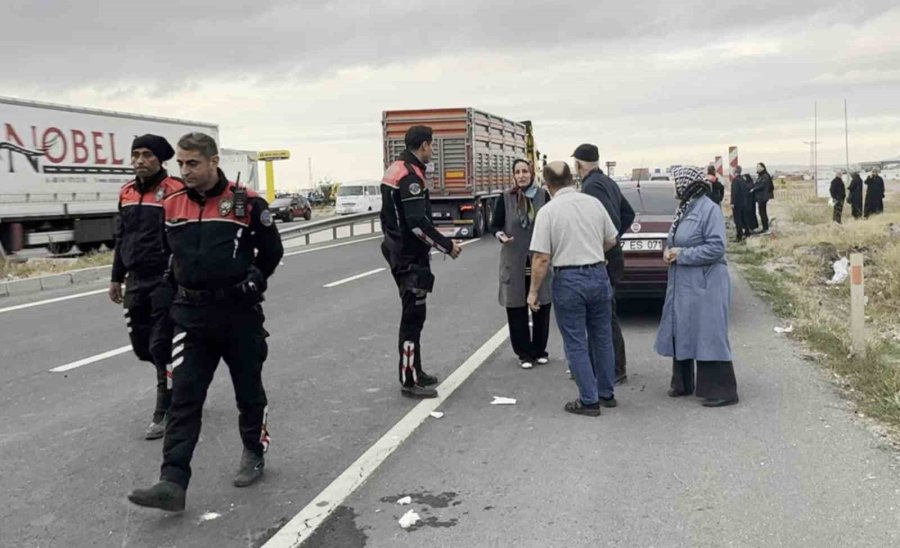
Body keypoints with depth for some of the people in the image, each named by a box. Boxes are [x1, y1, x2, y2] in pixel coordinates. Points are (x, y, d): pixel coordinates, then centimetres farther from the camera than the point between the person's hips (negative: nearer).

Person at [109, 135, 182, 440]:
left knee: (162, 348, -4)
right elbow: (121, 239, 19)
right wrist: (116, 277, 20)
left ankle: (165, 412, 8)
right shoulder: (127, 193, 11)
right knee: (142, 346, 14)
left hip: (166, 282, -7)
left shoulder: (175, 191, -12)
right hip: (137, 282, 8)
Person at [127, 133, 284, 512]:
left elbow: (271, 251, 4)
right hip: (191, 314, 3)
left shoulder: (247, 203, -8)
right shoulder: (171, 207, 4)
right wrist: (181, 295, 15)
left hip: (239, 313, -3)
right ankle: (173, 483, -4)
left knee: (248, 390, 11)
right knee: (183, 398, -3)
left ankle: (254, 455, 33)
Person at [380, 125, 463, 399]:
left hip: (400, 252, 10)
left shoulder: (395, 169, 13)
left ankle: (414, 371, 27)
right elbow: (418, 223, -25)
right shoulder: (410, 175, -19)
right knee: (413, 316, -5)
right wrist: (447, 246, -15)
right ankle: (409, 381, 1)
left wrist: (439, 240, 17)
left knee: (412, 314, 17)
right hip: (411, 257, -10)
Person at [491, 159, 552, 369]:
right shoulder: (505, 198, -1)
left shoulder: (543, 196, 0)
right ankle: (524, 353, 15)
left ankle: (539, 350, 23)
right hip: (514, 262, 0)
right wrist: (499, 234, -16)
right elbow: (494, 224, 4)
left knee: (541, 308, 7)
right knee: (517, 309, 3)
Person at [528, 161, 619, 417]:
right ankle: (606, 393, 26)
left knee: (576, 343, 5)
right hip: (598, 274, 4)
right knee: (602, 337, 17)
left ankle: (589, 401, 9)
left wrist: (534, 290, -3)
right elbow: (612, 240, 12)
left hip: (568, 279, -4)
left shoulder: (548, 211, -11)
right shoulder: (594, 203, 1)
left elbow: (542, 257, -14)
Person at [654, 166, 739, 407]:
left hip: (704, 285, -9)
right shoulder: (684, 208, 12)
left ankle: (722, 391, 3)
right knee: (681, 334, 14)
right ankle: (683, 384, 26)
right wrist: (669, 250, -1)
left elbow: (716, 248, -19)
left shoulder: (709, 209, -14)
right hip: (682, 284, 9)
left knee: (708, 336, -5)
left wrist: (682, 254, -17)